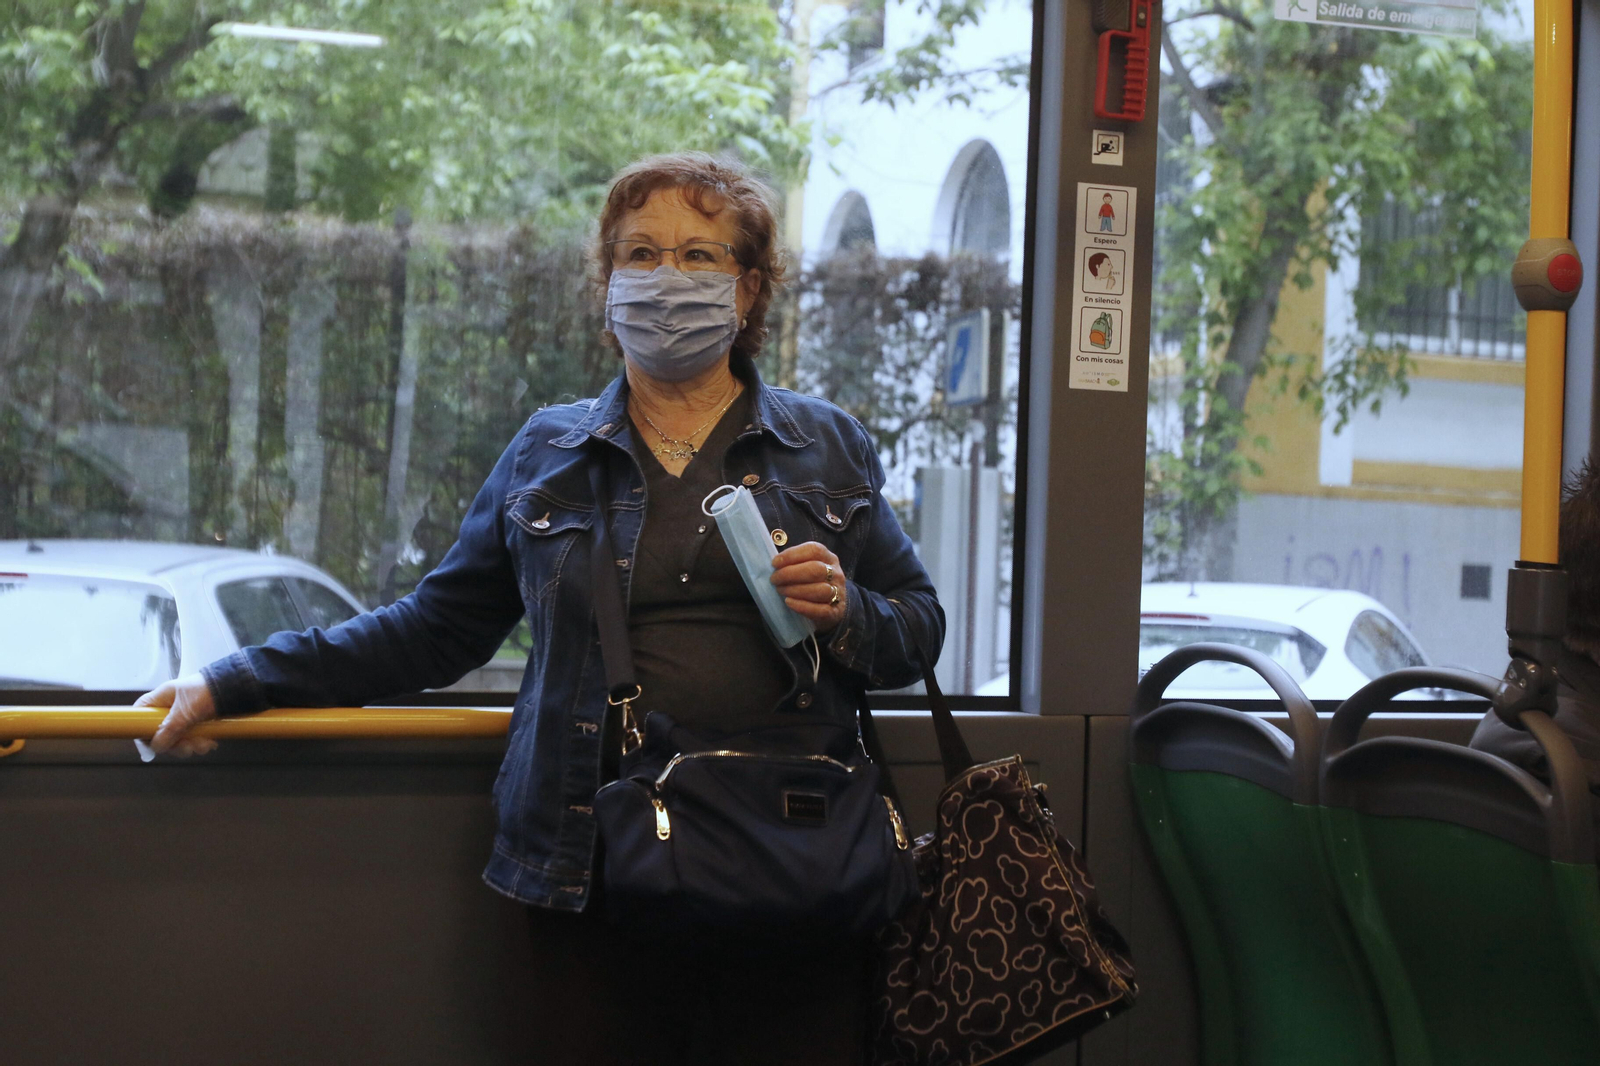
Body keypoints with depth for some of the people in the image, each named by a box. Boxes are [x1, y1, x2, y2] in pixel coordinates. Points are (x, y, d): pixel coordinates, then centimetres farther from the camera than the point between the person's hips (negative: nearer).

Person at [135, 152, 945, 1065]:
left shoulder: (828, 447, 10)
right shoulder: (547, 456, 12)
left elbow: (920, 630, 14)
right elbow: (437, 629, 16)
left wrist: (844, 611, -9)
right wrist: (233, 684, 12)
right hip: (598, 878, 0)